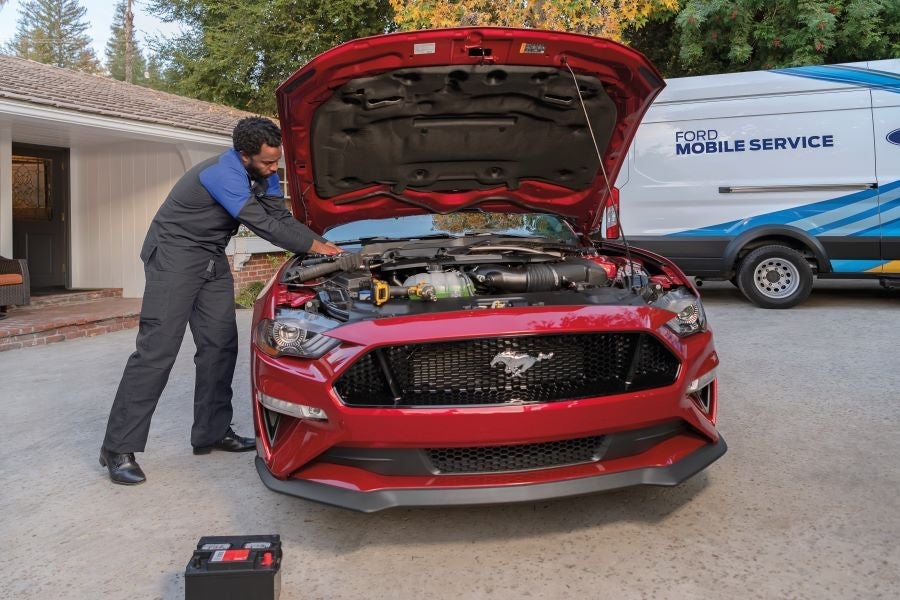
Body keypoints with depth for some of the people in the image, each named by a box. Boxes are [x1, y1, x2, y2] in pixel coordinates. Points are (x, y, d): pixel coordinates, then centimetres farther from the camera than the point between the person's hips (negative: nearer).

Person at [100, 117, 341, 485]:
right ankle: (119, 449, -8)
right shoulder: (224, 174, -25)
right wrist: (314, 246, -18)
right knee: (158, 348, -13)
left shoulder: (263, 175, 3)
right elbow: (263, 224, -27)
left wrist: (322, 244, -6)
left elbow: (280, 217, 7)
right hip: (174, 254, -9)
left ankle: (211, 432, 12)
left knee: (220, 344, 3)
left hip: (212, 259, 9)